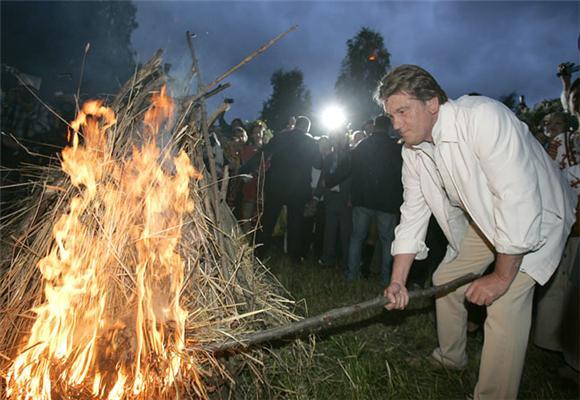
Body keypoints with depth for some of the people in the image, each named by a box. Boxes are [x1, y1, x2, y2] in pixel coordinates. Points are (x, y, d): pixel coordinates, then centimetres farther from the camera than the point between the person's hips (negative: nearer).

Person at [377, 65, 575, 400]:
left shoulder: (481, 116, -33)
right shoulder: (412, 151, -8)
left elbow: (518, 200, -35)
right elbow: (414, 212, -5)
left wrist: (502, 277, -27)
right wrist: (398, 282, -10)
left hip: (536, 215, -7)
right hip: (482, 219, 7)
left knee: (505, 304, -19)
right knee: (447, 279, 11)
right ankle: (451, 358, 35)